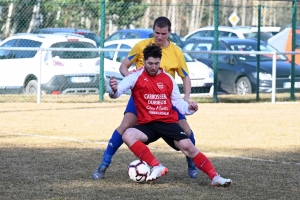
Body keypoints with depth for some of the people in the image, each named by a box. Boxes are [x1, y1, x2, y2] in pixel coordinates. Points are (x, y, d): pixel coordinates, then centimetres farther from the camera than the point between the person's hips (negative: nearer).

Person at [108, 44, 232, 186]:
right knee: (127, 135, -31)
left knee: (188, 147, -18)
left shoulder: (168, 78, 9)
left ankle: (215, 177, -15)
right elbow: (117, 91, -15)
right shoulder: (136, 77, -2)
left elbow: (178, 101, 14)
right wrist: (114, 90, -40)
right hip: (147, 125, -1)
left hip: (168, 122, 1)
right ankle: (157, 167, -31)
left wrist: (189, 108, -8)